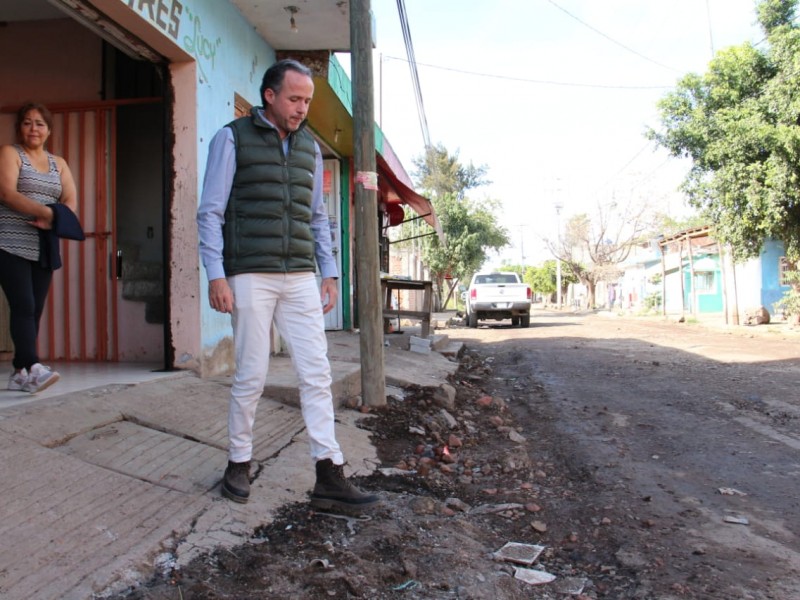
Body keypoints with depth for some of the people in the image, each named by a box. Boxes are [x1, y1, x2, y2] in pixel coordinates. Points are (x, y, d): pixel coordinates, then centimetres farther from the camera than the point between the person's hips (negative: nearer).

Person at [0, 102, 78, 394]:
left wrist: (54, 220, -14)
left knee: (35, 310, 3)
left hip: (43, 249, 5)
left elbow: (71, 200, 7)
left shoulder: (58, 163, 18)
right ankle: (33, 368, -23)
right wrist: (46, 212, -23)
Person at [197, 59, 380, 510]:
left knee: (317, 374, -2)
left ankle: (330, 477, 1)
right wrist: (216, 275, -11)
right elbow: (211, 212, -2)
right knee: (252, 377, 1)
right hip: (250, 277, -4)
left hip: (301, 278, 4)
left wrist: (329, 272, 12)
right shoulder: (233, 139, 2)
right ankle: (239, 464, 20)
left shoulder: (310, 147, 16)